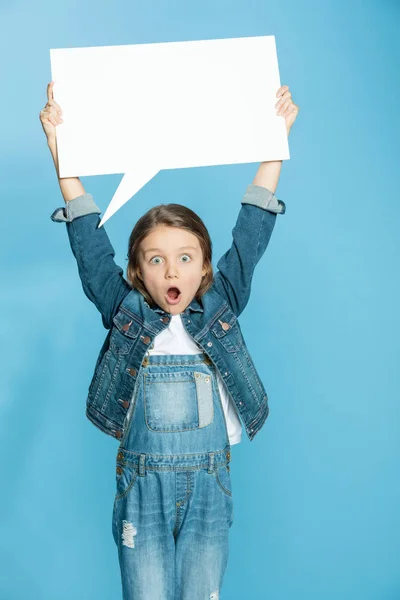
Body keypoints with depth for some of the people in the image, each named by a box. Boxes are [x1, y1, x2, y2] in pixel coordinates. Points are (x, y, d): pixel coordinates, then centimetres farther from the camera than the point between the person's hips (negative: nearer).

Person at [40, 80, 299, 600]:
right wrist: (60, 149, -12)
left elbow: (252, 232, -5)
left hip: (208, 486, 1)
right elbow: (89, 240, -7)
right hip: (143, 487, 0)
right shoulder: (126, 315, -3)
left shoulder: (220, 309, -2)